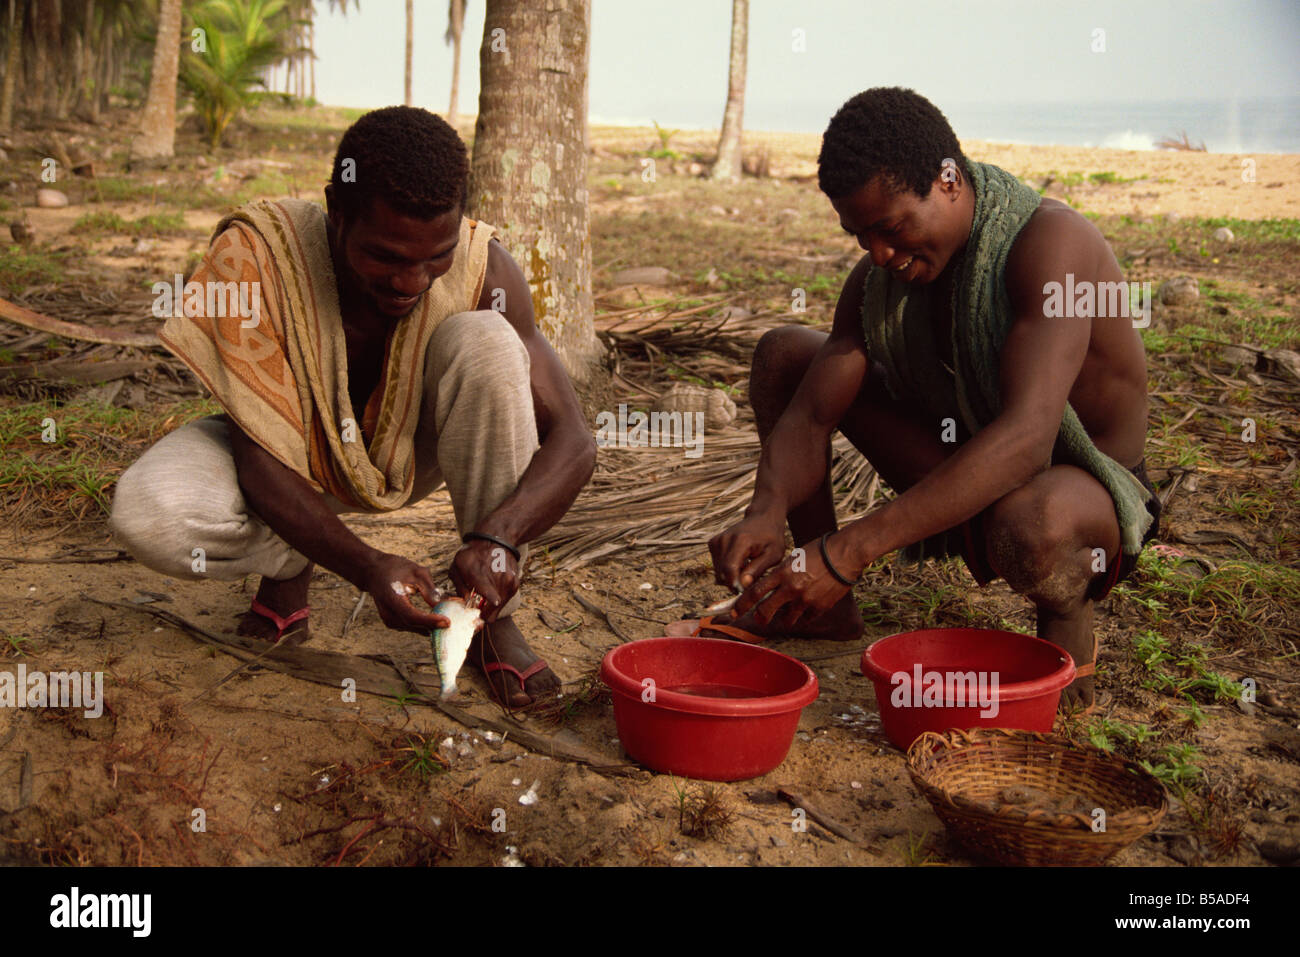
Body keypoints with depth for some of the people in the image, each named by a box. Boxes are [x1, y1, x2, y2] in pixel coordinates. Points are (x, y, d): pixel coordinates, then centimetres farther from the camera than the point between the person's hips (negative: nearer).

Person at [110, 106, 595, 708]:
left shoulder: (482, 270, -26)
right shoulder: (255, 253, -31)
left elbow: (572, 444, -25)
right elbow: (262, 464, -30)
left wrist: (498, 539, -45)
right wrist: (367, 568, -45)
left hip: (413, 449, 1)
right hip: (296, 457, -1)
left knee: (486, 342, -31)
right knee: (147, 515, -32)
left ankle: (496, 622, -17)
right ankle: (289, 565, 4)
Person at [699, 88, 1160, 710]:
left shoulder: (1051, 240, -28)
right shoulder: (880, 276, -6)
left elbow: (1026, 437, -41)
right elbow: (808, 415, -9)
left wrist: (851, 549, -46)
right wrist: (768, 510, -33)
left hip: (1089, 490, -7)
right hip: (964, 471, 7)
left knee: (1031, 524, -46)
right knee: (782, 353, 0)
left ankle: (1068, 622, -7)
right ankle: (822, 606, 9)